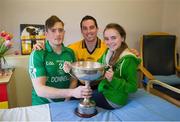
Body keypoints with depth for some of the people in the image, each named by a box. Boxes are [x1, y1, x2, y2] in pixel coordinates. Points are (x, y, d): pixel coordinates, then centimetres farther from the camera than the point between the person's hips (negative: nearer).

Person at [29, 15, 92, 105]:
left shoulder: (70, 52, 3)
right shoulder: (37, 54, -9)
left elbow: (73, 80, 8)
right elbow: (39, 90, -16)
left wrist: (66, 102, -8)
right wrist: (72, 92, -27)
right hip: (43, 105, -1)